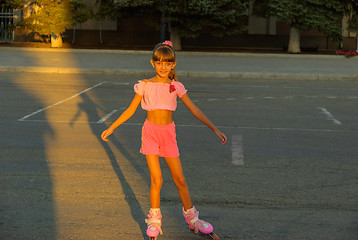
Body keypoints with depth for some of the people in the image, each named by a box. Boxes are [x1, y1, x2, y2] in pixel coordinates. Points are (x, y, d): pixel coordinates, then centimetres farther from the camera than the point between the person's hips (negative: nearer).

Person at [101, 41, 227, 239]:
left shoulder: (176, 87, 1)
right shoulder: (145, 86, -1)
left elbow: (194, 110, 4)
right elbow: (130, 110, 7)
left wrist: (215, 129, 1)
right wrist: (111, 128, 4)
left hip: (168, 133, 1)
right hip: (150, 132, -1)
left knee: (180, 180, 4)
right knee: (156, 180, -6)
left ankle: (192, 219, 21)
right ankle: (154, 221, 11)